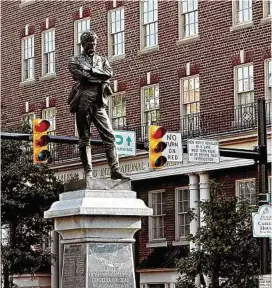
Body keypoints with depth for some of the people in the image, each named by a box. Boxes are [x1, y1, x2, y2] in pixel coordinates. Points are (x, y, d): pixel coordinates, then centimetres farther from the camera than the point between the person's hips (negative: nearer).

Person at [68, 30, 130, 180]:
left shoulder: (102, 60, 21)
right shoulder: (75, 60, 11)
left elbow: (109, 73, 0)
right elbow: (78, 75, -9)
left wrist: (90, 70, -7)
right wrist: (100, 78, -5)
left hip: (99, 103, 3)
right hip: (83, 102, -3)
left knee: (109, 136, -6)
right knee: (84, 139, -2)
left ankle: (115, 170, -10)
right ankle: (88, 172, -1)